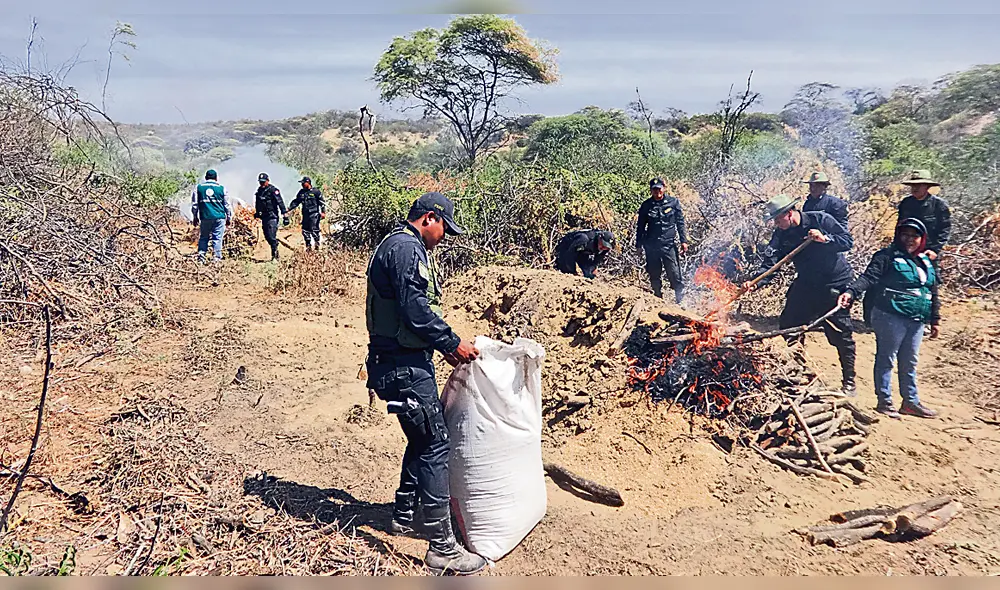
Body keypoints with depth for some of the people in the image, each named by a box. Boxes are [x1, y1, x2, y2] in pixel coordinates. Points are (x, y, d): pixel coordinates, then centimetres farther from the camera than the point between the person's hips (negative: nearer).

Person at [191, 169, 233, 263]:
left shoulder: (198, 187, 6)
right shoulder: (221, 188, 3)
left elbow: (194, 204, 8)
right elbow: (227, 204, 6)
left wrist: (195, 217, 17)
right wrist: (229, 218, 14)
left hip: (205, 217, 1)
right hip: (219, 217, -1)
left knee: (203, 238, 11)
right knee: (217, 238, 1)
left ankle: (201, 256, 1)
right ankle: (217, 258, -2)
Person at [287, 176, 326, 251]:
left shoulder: (316, 191, -1)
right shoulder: (301, 192, 15)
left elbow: (322, 202, -2)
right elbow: (296, 201, 18)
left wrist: (323, 212, -8)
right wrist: (289, 209, 9)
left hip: (314, 214, -6)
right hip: (305, 214, 6)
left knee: (314, 229, -12)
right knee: (305, 230, 4)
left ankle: (317, 243, 3)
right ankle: (308, 245, 13)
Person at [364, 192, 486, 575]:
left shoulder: (398, 246, 19)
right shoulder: (407, 249, -15)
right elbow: (417, 312, -23)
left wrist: (443, 348, 19)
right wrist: (453, 343, -12)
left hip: (403, 360, 11)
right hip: (404, 366, -11)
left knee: (423, 440, 21)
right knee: (434, 446, -8)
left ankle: (403, 517, 34)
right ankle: (442, 548, -2)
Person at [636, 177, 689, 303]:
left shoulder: (673, 202, 3)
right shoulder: (646, 206, 5)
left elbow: (680, 223, 6)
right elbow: (640, 226, 13)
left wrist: (683, 241, 0)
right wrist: (638, 244, 10)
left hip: (669, 244, -2)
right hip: (651, 245, 2)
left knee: (674, 274, -6)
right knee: (654, 275, 9)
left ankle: (681, 300, 4)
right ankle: (658, 298, 23)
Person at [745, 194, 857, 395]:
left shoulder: (821, 220, -16)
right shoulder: (781, 234, -5)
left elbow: (848, 241, -14)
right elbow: (770, 264, -13)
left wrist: (825, 239, -30)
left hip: (835, 285, -5)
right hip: (806, 285, 5)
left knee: (842, 336, 1)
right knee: (789, 325, 6)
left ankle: (849, 382, 17)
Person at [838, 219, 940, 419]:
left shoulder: (926, 262, 17)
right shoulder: (888, 257, -6)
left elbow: (933, 292, 23)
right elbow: (868, 278, -19)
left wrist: (935, 319, 21)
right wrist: (851, 292, -37)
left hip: (916, 320, 7)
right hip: (890, 317, -7)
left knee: (910, 362, 15)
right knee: (886, 359, 0)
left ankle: (910, 402, 26)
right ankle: (885, 402, 10)